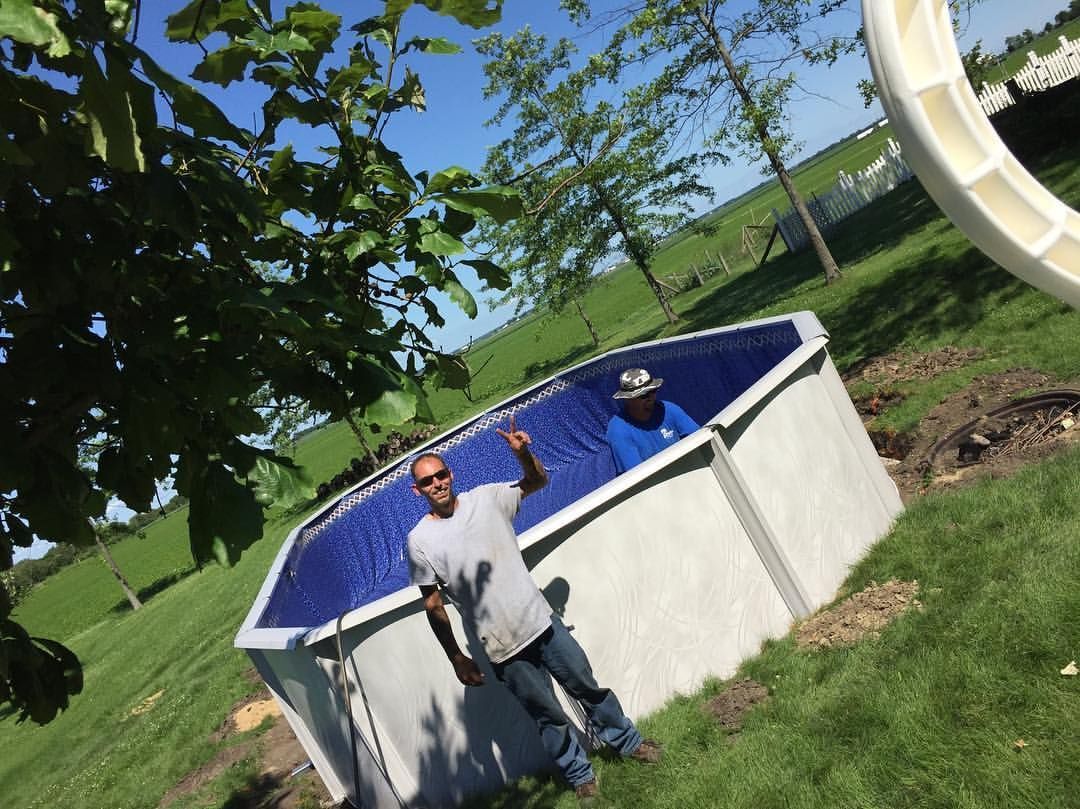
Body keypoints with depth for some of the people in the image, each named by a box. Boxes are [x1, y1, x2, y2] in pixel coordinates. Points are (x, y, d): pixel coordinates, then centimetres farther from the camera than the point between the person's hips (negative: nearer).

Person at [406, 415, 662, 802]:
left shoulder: (485, 498, -3)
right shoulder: (420, 541, -9)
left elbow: (538, 481, 8)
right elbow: (433, 605, -4)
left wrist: (523, 453, -12)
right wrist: (457, 659, -2)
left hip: (542, 621, 2)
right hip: (503, 649, -2)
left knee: (588, 687, 18)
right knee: (547, 716, 13)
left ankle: (626, 741, 42)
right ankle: (580, 775, 37)